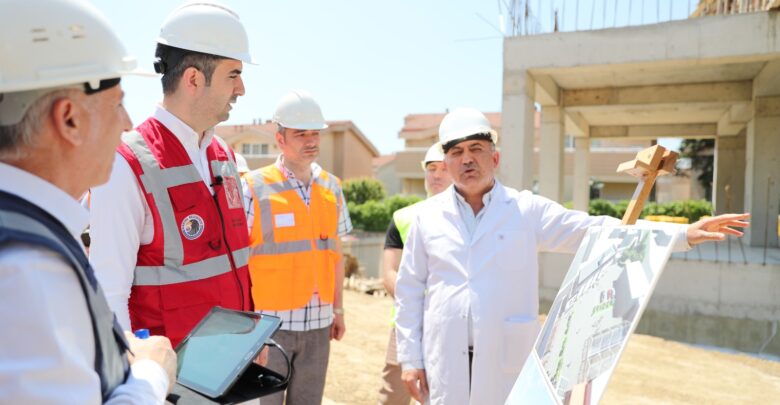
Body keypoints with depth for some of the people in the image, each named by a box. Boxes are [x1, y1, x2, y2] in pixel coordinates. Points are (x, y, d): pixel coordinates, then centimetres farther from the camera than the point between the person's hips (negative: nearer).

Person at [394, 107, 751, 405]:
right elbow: (409, 290, 5)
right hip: (445, 359, 1)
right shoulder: (428, 215, 2)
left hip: (505, 357, -1)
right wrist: (410, 358, 3)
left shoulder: (526, 210, -1)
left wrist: (683, 234, -14)